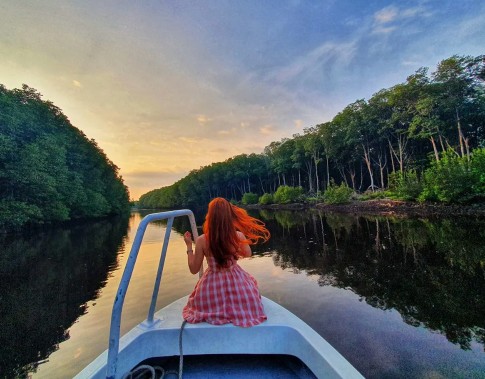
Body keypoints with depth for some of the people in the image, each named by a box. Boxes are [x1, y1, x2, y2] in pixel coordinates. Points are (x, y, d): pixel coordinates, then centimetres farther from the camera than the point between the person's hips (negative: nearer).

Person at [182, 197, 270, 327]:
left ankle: (217, 309, 19)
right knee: (250, 281, 33)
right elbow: (247, 254, 4)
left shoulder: (201, 240, -20)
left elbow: (194, 269, -7)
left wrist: (189, 246, 0)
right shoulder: (239, 236, -18)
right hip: (237, 284, -2)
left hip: (212, 286, 2)